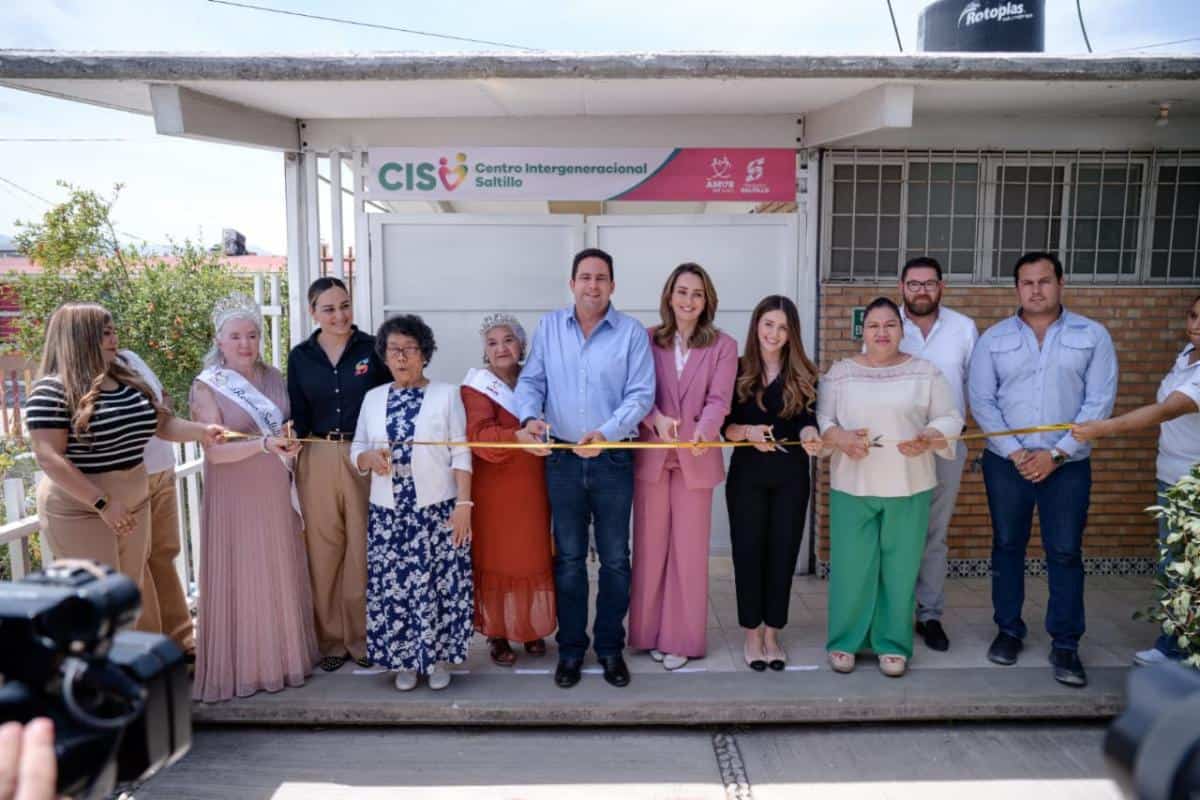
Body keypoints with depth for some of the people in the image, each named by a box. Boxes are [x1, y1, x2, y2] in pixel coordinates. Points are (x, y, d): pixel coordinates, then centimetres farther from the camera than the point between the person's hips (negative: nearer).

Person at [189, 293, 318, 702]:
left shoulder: (274, 377, 5)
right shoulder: (207, 386, -9)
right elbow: (215, 451, -16)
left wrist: (291, 438, -5)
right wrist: (264, 443, -29)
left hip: (277, 495, 5)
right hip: (235, 498, -4)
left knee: (282, 577, 12)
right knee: (241, 580, 3)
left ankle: (284, 655, 27)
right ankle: (241, 666, 16)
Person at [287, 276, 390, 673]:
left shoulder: (372, 349, -1)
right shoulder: (300, 356, 7)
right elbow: (298, 416, 9)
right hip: (317, 462, 2)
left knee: (363, 550, 4)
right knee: (323, 551, 7)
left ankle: (362, 636, 19)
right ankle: (331, 639, 21)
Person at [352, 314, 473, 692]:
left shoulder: (446, 394, 0)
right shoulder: (373, 398, 10)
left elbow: (461, 454, -4)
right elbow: (356, 451, 11)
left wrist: (463, 504, -11)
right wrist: (371, 459, -12)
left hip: (438, 510, -3)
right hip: (388, 513, 3)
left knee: (438, 584, -1)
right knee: (393, 585, 5)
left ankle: (439, 657, 17)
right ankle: (404, 661, 21)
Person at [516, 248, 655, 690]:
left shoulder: (632, 332, -3)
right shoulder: (549, 327, 4)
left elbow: (640, 395, -9)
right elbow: (531, 380, 4)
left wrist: (606, 433, -23)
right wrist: (531, 416, -17)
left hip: (613, 460, -1)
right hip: (562, 459, 2)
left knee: (615, 560, 8)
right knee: (568, 559, 11)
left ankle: (610, 648, 24)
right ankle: (570, 648, 24)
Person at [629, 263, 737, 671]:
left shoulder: (723, 346, 2)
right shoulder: (647, 340, 6)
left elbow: (719, 400, -9)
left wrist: (703, 429, -30)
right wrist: (657, 418, -24)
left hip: (696, 458, -1)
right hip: (651, 455, 1)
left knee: (689, 550, 6)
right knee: (650, 547, 8)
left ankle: (682, 638, 17)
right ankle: (651, 632, 22)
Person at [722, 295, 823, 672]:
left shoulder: (803, 375, 4)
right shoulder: (736, 370, 0)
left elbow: (805, 420, -6)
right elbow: (725, 426, -3)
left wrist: (810, 435, -28)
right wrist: (749, 432, -23)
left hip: (791, 476, 2)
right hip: (747, 474, -1)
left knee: (783, 552, 6)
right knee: (748, 552, 3)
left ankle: (772, 633, 21)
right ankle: (751, 634, 18)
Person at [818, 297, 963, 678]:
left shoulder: (926, 372, 2)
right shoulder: (840, 372, 4)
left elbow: (950, 418, 3)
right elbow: (820, 418, 3)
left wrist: (929, 439, -16)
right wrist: (838, 437, -17)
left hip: (908, 487, 0)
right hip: (851, 486, 0)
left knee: (900, 567, 7)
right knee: (850, 566, 4)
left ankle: (893, 644, 22)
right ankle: (845, 641, 19)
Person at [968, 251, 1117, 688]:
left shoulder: (1092, 335, -1)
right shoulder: (993, 338, 1)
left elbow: (1099, 402, -5)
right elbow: (981, 401, -2)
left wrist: (1056, 454, -11)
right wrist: (1015, 453, -10)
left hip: (1068, 465, -1)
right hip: (1005, 462, 1)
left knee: (1065, 553, 3)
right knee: (1007, 547, 10)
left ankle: (1065, 645, 15)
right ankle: (1009, 630, 25)